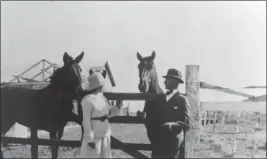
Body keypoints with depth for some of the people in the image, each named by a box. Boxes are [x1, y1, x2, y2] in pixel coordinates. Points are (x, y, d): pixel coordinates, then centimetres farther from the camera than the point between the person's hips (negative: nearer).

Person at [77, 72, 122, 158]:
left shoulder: (102, 97, 5)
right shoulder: (88, 100, -18)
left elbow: (109, 113, 16)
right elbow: (86, 121, -18)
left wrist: (118, 107, -2)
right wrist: (90, 139, -19)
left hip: (105, 134, 8)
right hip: (94, 135, -8)